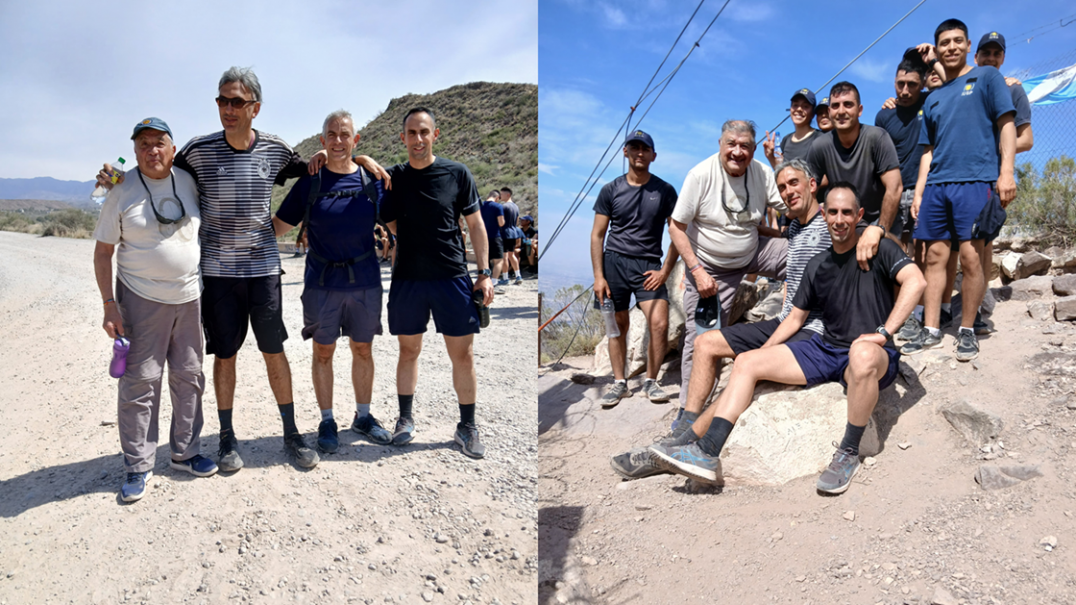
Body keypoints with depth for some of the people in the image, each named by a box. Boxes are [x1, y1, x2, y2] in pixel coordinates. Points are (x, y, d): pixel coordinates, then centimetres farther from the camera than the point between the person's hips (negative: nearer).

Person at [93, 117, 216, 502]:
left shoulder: (188, 181, 4)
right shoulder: (121, 191, -6)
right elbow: (102, 252, -4)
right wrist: (109, 304, -11)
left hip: (190, 297, 4)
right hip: (142, 300, -4)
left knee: (188, 377, 10)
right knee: (140, 381, -2)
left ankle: (184, 452, 23)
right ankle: (138, 465, 9)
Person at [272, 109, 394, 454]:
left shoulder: (372, 180, 3)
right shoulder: (309, 182, 0)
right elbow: (279, 225, 5)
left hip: (365, 282, 1)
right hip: (322, 283, -1)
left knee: (363, 350, 11)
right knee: (323, 353, 7)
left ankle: (363, 416, 27)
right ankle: (327, 422, 22)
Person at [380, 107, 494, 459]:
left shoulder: (457, 174, 1)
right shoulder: (393, 178, 5)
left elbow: (475, 225, 4)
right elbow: (388, 227, 13)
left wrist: (485, 274, 0)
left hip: (452, 277, -1)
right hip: (407, 278, 2)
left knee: (463, 354, 2)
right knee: (409, 350, 12)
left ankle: (467, 427, 16)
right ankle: (405, 419, 28)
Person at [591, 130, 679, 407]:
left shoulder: (665, 191, 6)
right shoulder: (611, 190, 6)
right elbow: (597, 235, 6)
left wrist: (665, 270, -4)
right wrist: (598, 276, -3)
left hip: (648, 265, 0)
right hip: (614, 261, 1)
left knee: (660, 324, -13)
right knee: (618, 325, 4)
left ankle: (650, 381, 6)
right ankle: (619, 383, 17)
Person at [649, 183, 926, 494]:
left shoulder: (879, 248, -2)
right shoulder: (817, 266, 14)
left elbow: (916, 281, -18)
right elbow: (795, 318, 19)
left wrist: (884, 333, -25)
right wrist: (762, 354, 10)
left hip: (874, 358, -6)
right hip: (825, 348, 6)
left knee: (863, 352, -43)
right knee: (746, 362, -7)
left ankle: (849, 453, -23)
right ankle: (704, 451, -17)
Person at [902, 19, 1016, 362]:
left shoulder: (986, 77, 9)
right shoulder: (933, 99, 22)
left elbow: (1006, 124, 1)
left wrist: (1006, 172, -11)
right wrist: (919, 191, 13)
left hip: (975, 180, -4)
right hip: (936, 185, 5)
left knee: (970, 256, -8)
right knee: (935, 256, 2)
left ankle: (967, 331, 4)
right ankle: (931, 331, 7)